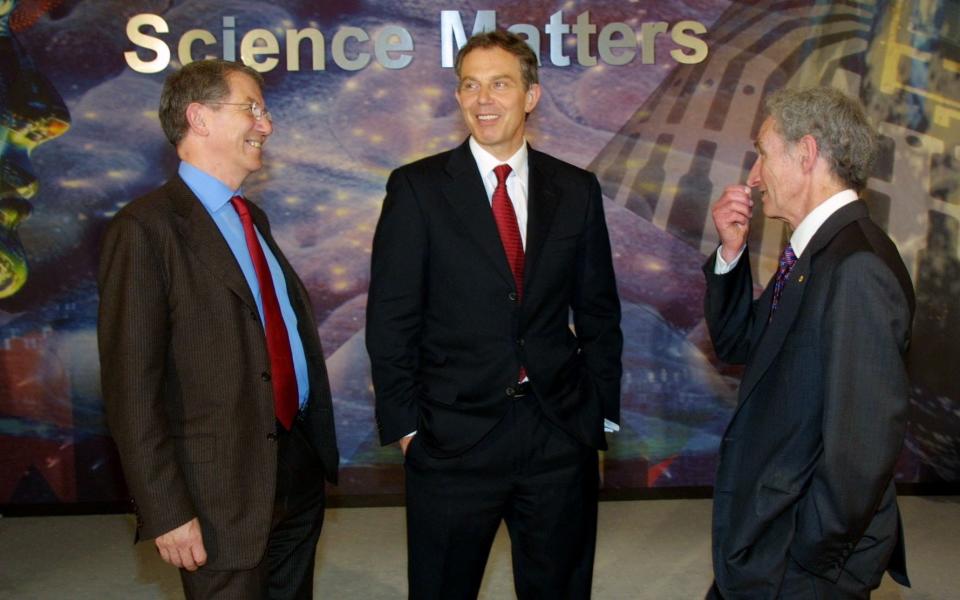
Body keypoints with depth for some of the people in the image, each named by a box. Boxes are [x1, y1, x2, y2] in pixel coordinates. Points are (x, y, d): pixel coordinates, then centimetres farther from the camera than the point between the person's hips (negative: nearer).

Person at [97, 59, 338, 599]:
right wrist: (167, 512, -17)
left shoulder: (254, 220, 13)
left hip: (301, 469, 8)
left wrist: (319, 445, 11)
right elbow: (132, 386, -16)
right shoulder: (147, 229, -13)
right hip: (224, 493, -7)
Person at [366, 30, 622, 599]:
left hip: (561, 435, 3)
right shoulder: (417, 188, -4)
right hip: (454, 439, -2)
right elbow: (391, 320, -4)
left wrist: (600, 420, 7)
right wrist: (404, 426, -6)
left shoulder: (577, 189, 4)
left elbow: (599, 314, 9)